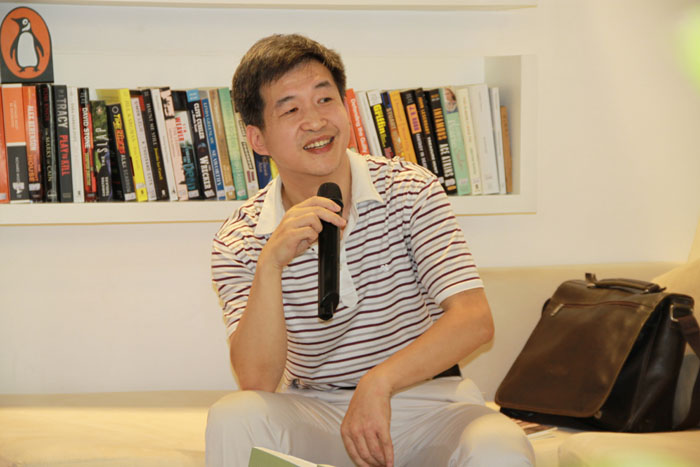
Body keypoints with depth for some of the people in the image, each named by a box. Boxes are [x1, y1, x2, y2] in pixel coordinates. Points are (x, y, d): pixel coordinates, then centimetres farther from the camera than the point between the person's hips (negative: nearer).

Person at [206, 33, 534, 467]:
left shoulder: (409, 190, -5)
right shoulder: (239, 242, -4)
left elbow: (474, 319, -16)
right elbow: (257, 382, -16)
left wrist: (379, 382, -31)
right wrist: (270, 265, -29)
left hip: (426, 403, -1)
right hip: (312, 415, 1)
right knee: (232, 418, -30)